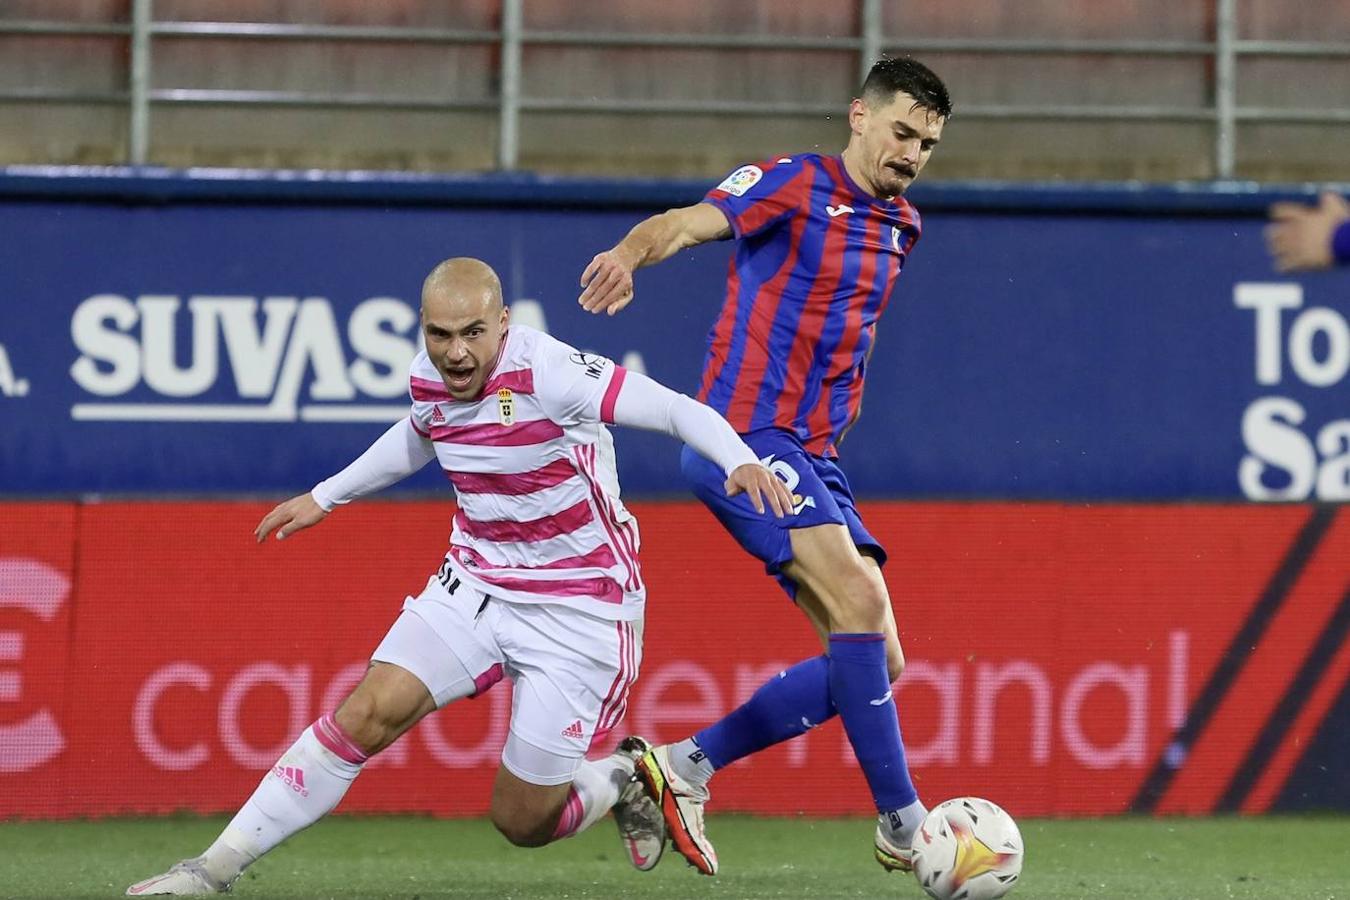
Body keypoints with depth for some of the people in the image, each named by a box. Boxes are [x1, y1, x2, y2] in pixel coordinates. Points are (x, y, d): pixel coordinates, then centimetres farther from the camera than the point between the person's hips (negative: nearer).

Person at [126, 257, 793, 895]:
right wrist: (326, 497, 34)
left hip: (577, 609, -5)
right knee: (368, 714, -12)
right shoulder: (428, 381, -2)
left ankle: (625, 777, 30)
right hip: (474, 583, 5)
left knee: (522, 822, -2)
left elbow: (678, 409, -28)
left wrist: (740, 459, -47)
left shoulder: (545, 370, -24)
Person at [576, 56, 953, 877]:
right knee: (860, 601, -24)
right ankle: (902, 823, -21)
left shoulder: (899, 226, 17)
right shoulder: (796, 185, -6)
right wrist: (631, 253, -42)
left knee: (878, 664, 2)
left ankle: (686, 767, 9)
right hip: (746, 434, -9)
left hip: (813, 458, 9)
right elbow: (692, 222, -22)